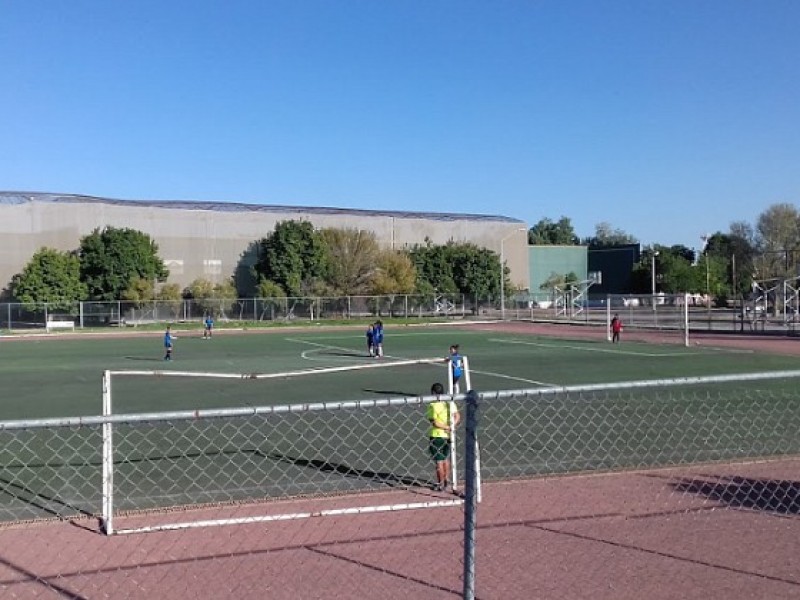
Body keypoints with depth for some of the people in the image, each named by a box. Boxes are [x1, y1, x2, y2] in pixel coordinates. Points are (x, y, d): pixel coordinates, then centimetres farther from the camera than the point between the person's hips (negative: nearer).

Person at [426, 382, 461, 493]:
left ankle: (441, 484, 11)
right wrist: (451, 427, -8)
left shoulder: (433, 405, -17)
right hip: (448, 435, 6)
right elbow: (457, 417, -1)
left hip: (436, 436, -6)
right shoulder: (450, 403, 2)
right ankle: (446, 480, 32)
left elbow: (434, 423, -21)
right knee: (445, 458, 22)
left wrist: (447, 427, -15)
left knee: (439, 460, 4)